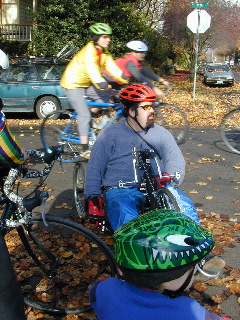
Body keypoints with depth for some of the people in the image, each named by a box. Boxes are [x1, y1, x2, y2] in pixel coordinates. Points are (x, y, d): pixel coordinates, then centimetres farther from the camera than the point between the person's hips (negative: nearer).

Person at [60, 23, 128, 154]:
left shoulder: (104, 53, -2)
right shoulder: (89, 51, -28)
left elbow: (114, 70, -6)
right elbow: (94, 74, -38)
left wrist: (129, 82, -17)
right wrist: (109, 89, -45)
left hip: (85, 83, 8)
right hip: (72, 84, -8)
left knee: (105, 96, -8)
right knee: (84, 114, -14)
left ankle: (86, 122, 8)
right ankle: (85, 148, -6)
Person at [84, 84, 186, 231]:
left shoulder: (161, 133, 16)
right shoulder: (110, 135, 7)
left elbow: (175, 158, 6)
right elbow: (94, 168, 9)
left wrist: (168, 177, -16)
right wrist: (93, 197, 1)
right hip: (120, 191, -2)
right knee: (127, 219, -35)